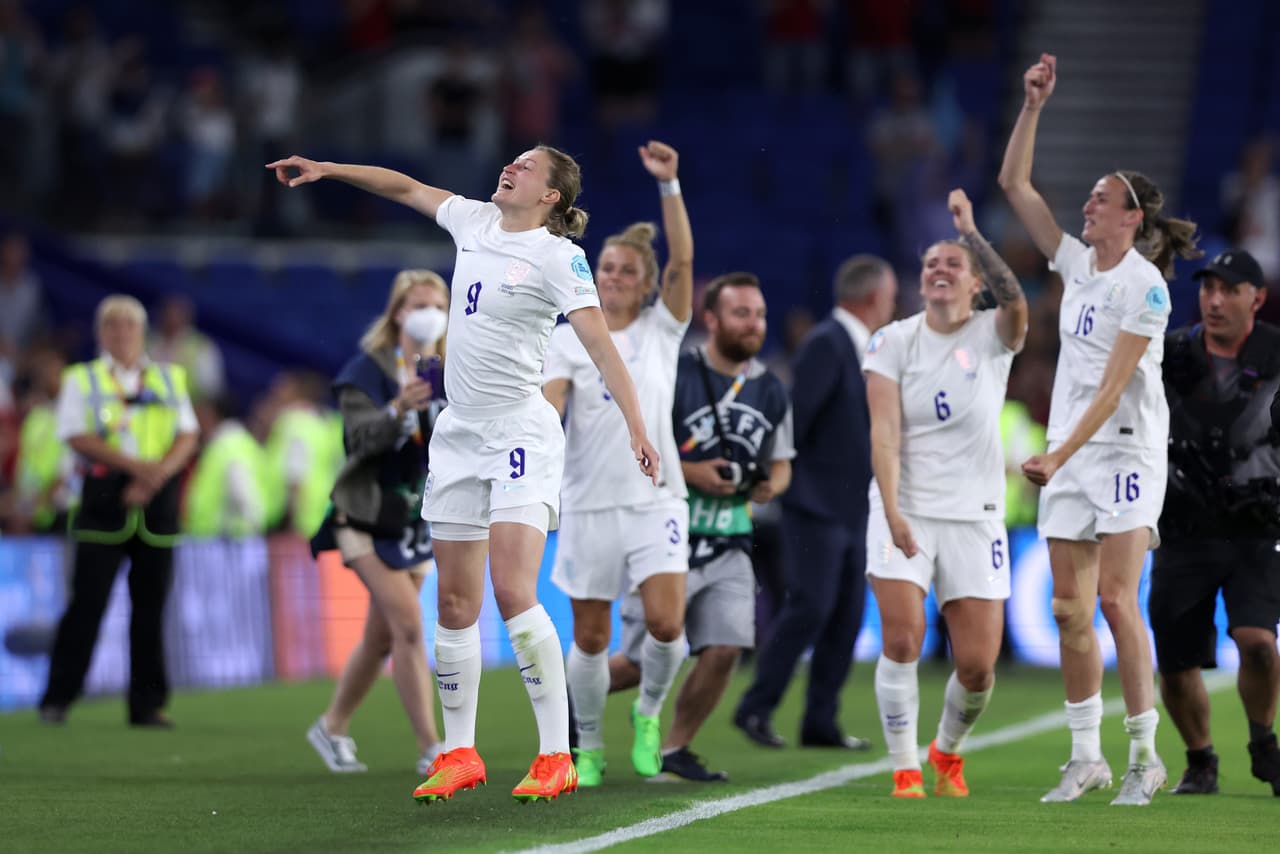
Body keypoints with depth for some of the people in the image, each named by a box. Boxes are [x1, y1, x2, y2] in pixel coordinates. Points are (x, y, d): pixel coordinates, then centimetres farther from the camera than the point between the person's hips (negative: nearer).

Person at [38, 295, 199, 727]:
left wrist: (158, 474, -12)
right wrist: (133, 464, -16)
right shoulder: (81, 380, 8)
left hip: (157, 498, 3)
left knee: (151, 605, 2)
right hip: (104, 497, -3)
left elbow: (187, 436, 7)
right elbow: (77, 436, -5)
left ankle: (148, 704, 5)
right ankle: (57, 698, -2)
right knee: (87, 600, -7)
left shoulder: (170, 378, 16)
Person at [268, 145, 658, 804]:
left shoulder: (558, 257, -10)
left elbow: (600, 342, -17)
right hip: (459, 433, 7)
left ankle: (556, 758, -15)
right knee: (454, 600, 6)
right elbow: (406, 187, 25)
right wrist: (328, 169, 23)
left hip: (521, 434, -7)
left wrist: (636, 427, -25)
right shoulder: (475, 223, 9)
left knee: (512, 592, -18)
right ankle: (459, 755, 14)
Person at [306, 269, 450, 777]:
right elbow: (361, 435, -22)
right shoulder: (368, 369, -9)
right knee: (408, 625, -16)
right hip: (369, 515, -6)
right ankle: (431, 749, -16)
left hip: (418, 519, 6)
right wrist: (397, 411, -40)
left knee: (381, 638, 12)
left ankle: (332, 727, 30)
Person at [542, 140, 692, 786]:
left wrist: (669, 184, -18)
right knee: (590, 637, 3)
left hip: (655, 499, 0)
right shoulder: (567, 339, 5)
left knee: (665, 621, -16)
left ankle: (649, 711, 12)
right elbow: (548, 405, -10)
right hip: (589, 503, 0)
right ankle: (588, 746, 21)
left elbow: (683, 257, -8)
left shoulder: (662, 328, 6)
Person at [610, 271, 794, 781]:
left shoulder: (770, 392, 8)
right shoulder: (675, 376, -11)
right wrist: (689, 473, -19)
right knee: (643, 662, -1)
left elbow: (780, 463, 20)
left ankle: (674, 751, 9)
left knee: (724, 650, -9)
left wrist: (772, 485, -3)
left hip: (728, 544, 5)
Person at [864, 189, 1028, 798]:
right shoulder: (893, 341, 1)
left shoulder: (993, 336, 0)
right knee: (901, 639, -17)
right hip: (904, 509, 0)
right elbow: (885, 431, -9)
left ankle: (948, 752, 27)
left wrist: (971, 231, -30)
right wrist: (892, 510, -21)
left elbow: (1016, 302, -25)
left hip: (974, 514, 0)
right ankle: (904, 769, -3)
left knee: (978, 664, -2)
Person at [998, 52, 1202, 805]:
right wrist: (1034, 106, 6)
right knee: (1070, 609, 2)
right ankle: (1087, 757, 7)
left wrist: (1060, 454, -22)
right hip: (1070, 455, 7)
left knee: (1116, 600, -13)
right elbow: (1016, 185, 14)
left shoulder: (1144, 286, -12)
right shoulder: (1079, 264, 10)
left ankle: (1146, 755, -7)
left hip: (1125, 450, -7)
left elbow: (1113, 385, -17)